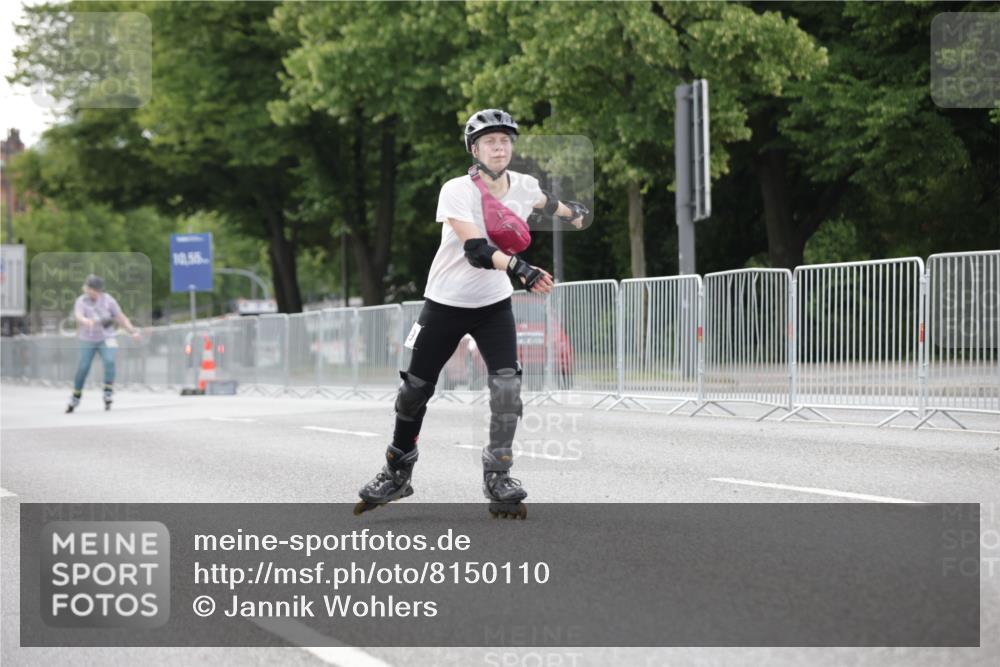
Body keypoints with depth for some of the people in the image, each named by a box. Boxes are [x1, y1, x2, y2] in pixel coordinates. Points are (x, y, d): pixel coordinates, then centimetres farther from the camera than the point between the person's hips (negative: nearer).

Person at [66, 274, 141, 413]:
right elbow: (78, 316, -26)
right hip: (88, 340, 0)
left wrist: (133, 331, -14)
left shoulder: (108, 300, -7)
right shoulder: (81, 301, -8)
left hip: (106, 339, 0)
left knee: (109, 361, -23)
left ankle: (108, 395, -14)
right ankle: (75, 398, 14)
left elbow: (120, 317, -4)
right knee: (83, 368, -3)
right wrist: (86, 321, -49)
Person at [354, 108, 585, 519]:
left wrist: (572, 214, 41)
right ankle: (397, 473, 24)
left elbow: (544, 202, 20)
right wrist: (519, 269, -50)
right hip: (446, 302, -3)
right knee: (416, 388, 5)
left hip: (494, 304, 3)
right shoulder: (456, 191, -21)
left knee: (507, 384, -16)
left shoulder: (523, 186, -6)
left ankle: (498, 478, -5)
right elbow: (476, 250, -33)